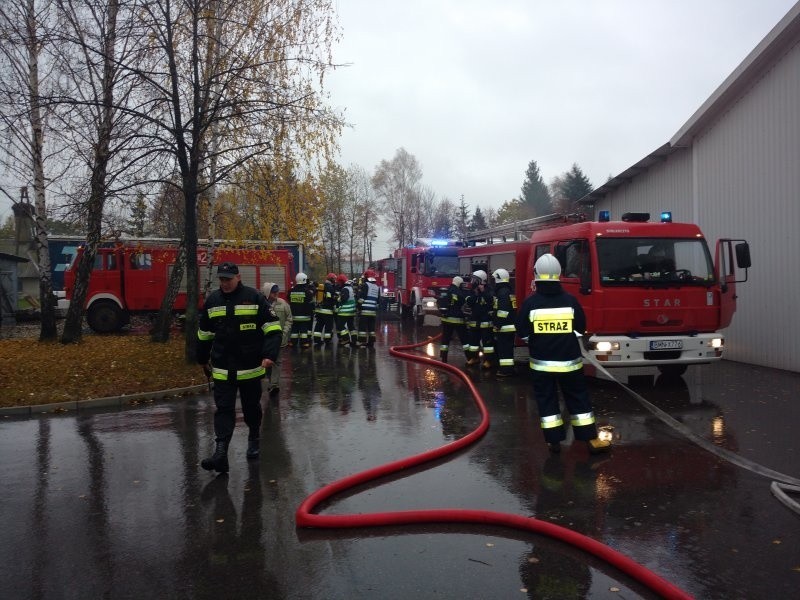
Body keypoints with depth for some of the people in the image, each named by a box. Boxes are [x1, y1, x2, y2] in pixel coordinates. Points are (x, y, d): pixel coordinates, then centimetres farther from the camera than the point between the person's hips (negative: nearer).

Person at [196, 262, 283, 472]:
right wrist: (203, 359, 22)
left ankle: (253, 439, 37)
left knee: (251, 407, 15)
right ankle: (221, 453, -9)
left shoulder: (255, 297, -8)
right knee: (223, 409, -4)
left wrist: (270, 355, -19)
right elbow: (204, 334, 17)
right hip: (222, 368, 2)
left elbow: (273, 329, -10)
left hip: (251, 367, -2)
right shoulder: (212, 301, 4)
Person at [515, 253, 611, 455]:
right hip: (569, 360, 1)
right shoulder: (570, 300, -6)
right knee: (578, 398, 11)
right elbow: (581, 328, 3)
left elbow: (522, 332, -3)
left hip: (541, 362, -1)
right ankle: (592, 439, 15)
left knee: (546, 400, 10)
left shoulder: (530, 302, -9)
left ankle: (554, 441, 11)